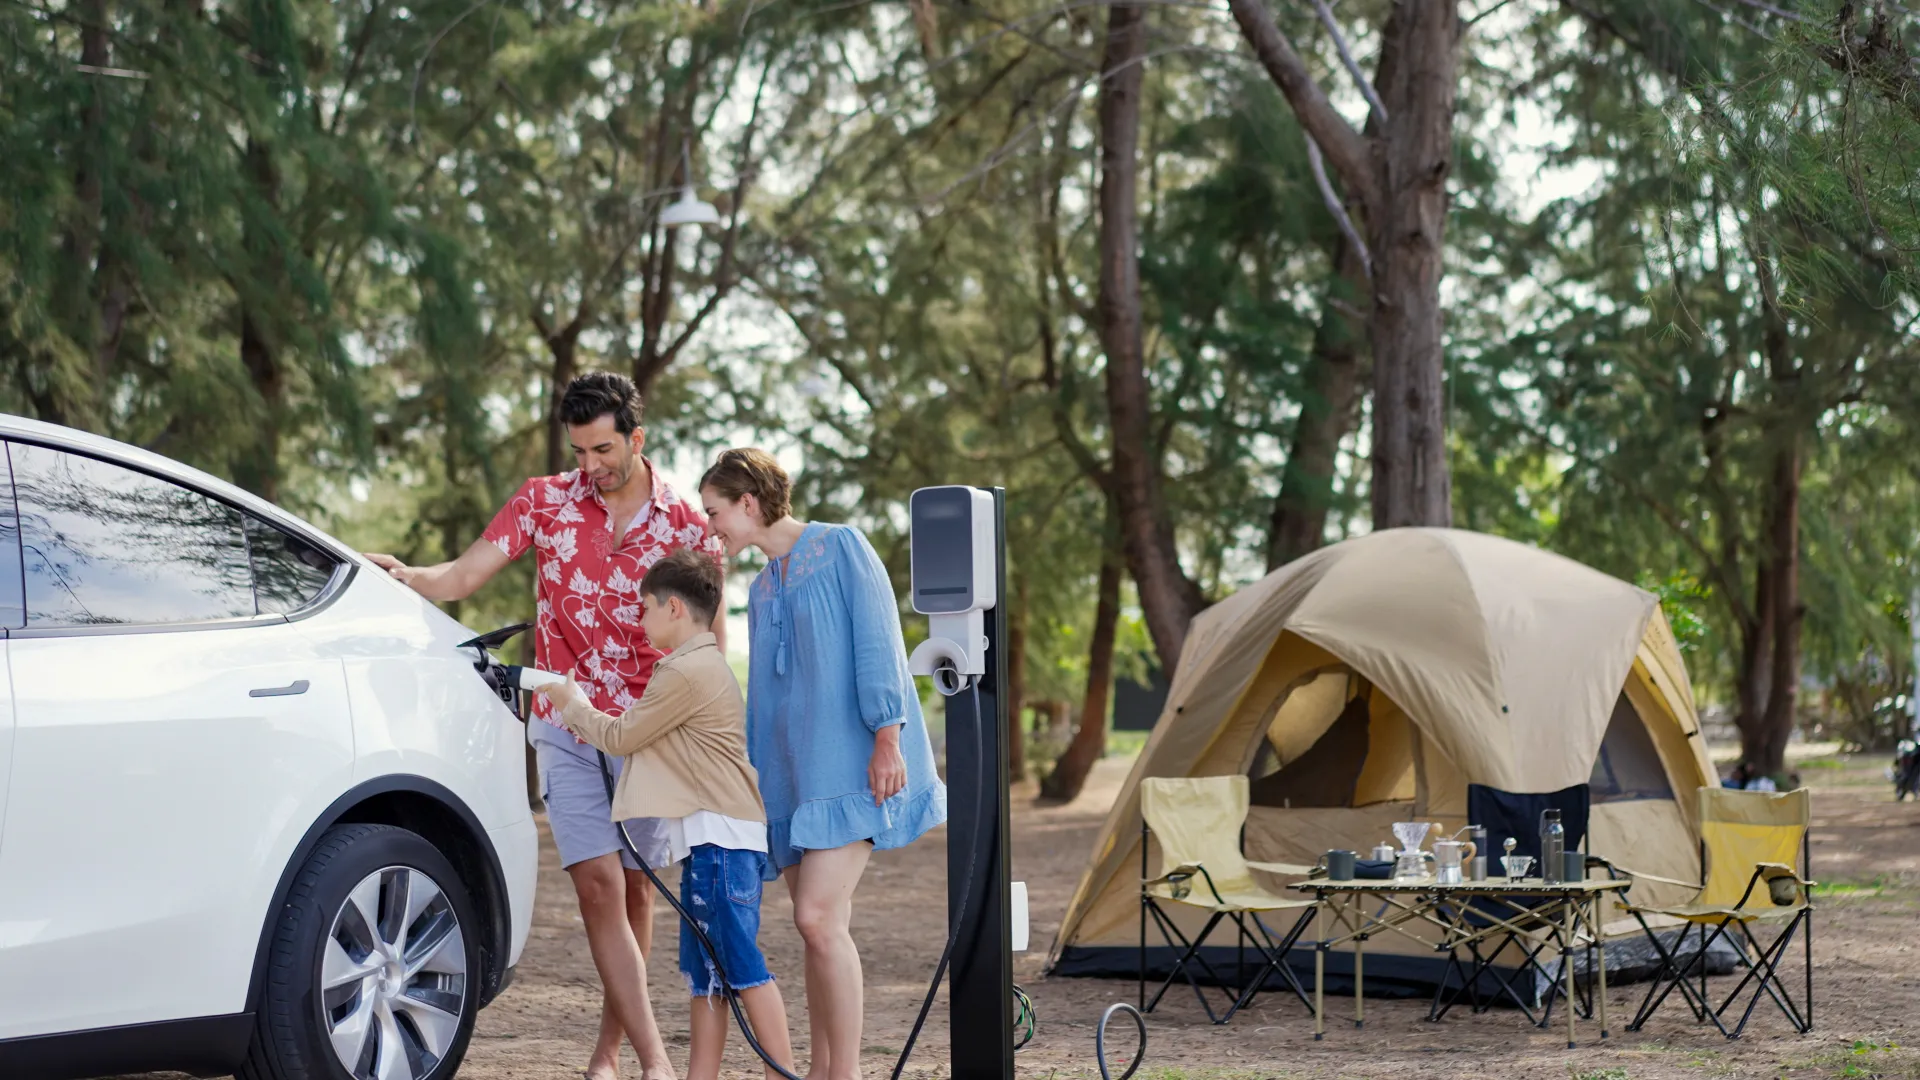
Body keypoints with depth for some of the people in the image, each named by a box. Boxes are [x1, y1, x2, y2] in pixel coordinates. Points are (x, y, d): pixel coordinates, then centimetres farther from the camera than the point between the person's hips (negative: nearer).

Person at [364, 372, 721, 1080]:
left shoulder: (686, 525, 1)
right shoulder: (544, 502, 2)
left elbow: (710, 638, 5)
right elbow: (462, 576, -2)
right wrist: (407, 577, -22)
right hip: (566, 728, 0)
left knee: (634, 889, 7)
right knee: (597, 884, -11)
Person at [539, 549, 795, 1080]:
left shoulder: (686, 671, -13)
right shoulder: (704, 664, 21)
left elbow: (624, 736, -5)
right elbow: (643, 731, 24)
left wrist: (572, 705, 9)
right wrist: (582, 714, 20)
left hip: (719, 837, -11)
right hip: (710, 837, 11)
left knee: (741, 966, -11)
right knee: (705, 969, 11)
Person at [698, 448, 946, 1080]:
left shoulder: (841, 548, -2)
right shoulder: (762, 590, 20)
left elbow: (878, 642, -10)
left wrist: (887, 737, -18)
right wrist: (752, 783, 21)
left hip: (852, 764, -7)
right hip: (793, 773, 7)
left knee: (818, 917, -17)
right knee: (817, 927, 6)